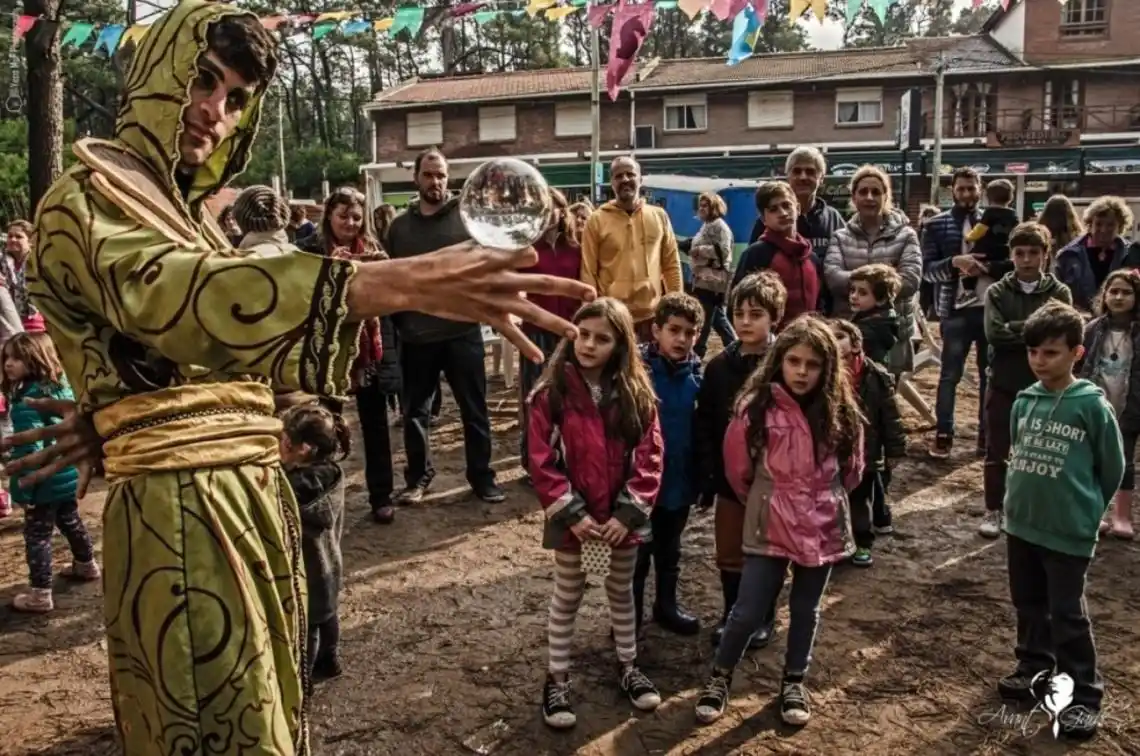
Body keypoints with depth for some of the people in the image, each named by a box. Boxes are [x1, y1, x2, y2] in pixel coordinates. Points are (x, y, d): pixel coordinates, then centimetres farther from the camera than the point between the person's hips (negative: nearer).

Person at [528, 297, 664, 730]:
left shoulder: (636, 394, -4)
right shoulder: (551, 393, -12)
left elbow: (649, 457, -6)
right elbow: (541, 461, -12)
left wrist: (629, 511, -14)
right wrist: (571, 513, -16)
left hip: (622, 518, 2)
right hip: (573, 519, -2)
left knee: (622, 592, 20)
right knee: (567, 598, 12)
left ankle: (627, 667, 38)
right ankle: (557, 680, 26)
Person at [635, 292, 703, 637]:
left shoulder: (697, 372, -3)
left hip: (681, 479, 4)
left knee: (670, 551, 23)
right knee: (637, 554, 12)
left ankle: (666, 606, 42)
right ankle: (630, 617, 29)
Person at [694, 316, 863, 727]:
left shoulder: (841, 414, -7)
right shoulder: (756, 408, -14)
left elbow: (851, 471, 9)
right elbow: (737, 468, -1)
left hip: (823, 526, 2)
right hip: (769, 526, -2)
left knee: (806, 611, 17)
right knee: (748, 612, 2)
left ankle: (794, 682, 37)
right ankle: (720, 678, 26)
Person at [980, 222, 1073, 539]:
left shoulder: (1059, 293, -1)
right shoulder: (997, 292, 0)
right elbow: (994, 333, -15)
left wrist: (1015, 330, -19)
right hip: (1003, 383, 0)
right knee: (997, 450, 7)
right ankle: (993, 511, 19)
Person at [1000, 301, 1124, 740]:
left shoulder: (1092, 405, -15)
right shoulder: (1024, 401, 0)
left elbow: (1112, 467, -5)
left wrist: (1085, 510, 3)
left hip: (1068, 533, -5)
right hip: (1020, 525, 5)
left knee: (1068, 616, 4)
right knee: (1028, 605, 19)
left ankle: (1085, 695, 18)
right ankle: (1034, 666, 38)